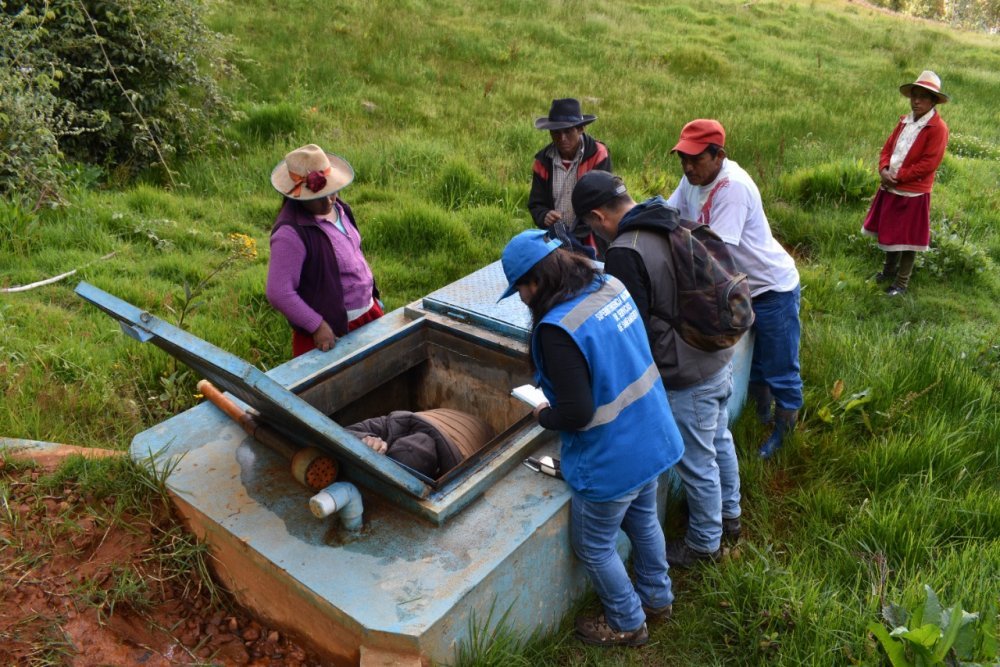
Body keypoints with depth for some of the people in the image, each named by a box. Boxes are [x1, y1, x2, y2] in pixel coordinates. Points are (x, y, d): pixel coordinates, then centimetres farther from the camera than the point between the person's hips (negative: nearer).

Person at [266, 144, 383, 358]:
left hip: (367, 313, 8)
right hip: (331, 331, -8)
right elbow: (278, 293, -25)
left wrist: (373, 297, 17)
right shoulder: (291, 233, -25)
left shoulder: (337, 207, 1)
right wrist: (317, 326, -23)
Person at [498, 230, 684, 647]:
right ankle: (657, 598, 53)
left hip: (612, 460, -8)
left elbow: (577, 414, -27)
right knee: (643, 521, 30)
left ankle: (627, 625, 39)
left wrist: (543, 416, -6)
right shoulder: (611, 285, -4)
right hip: (651, 437, 8)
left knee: (593, 547, 18)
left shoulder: (556, 329, -30)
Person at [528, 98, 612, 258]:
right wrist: (544, 216, -20)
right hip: (554, 242, 3)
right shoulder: (543, 161, 1)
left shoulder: (598, 155, -9)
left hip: (591, 243, -3)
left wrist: (579, 230, -26)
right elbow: (535, 204, 4)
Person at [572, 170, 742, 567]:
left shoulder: (625, 254, -25)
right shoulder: (677, 224, 2)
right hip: (719, 357, 9)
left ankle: (705, 544, 32)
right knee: (719, 441, 27)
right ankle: (728, 516, 49)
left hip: (688, 378, -9)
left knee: (697, 464, 11)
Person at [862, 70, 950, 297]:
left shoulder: (938, 128, -14)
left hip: (913, 192, -7)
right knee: (889, 232, 19)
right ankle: (889, 270, 39)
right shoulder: (905, 121, 8)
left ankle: (901, 282, 15)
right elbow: (888, 148, 10)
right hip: (890, 188, 7)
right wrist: (884, 170, -9)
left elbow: (928, 163, -19)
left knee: (908, 238, 3)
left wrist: (898, 176, -18)